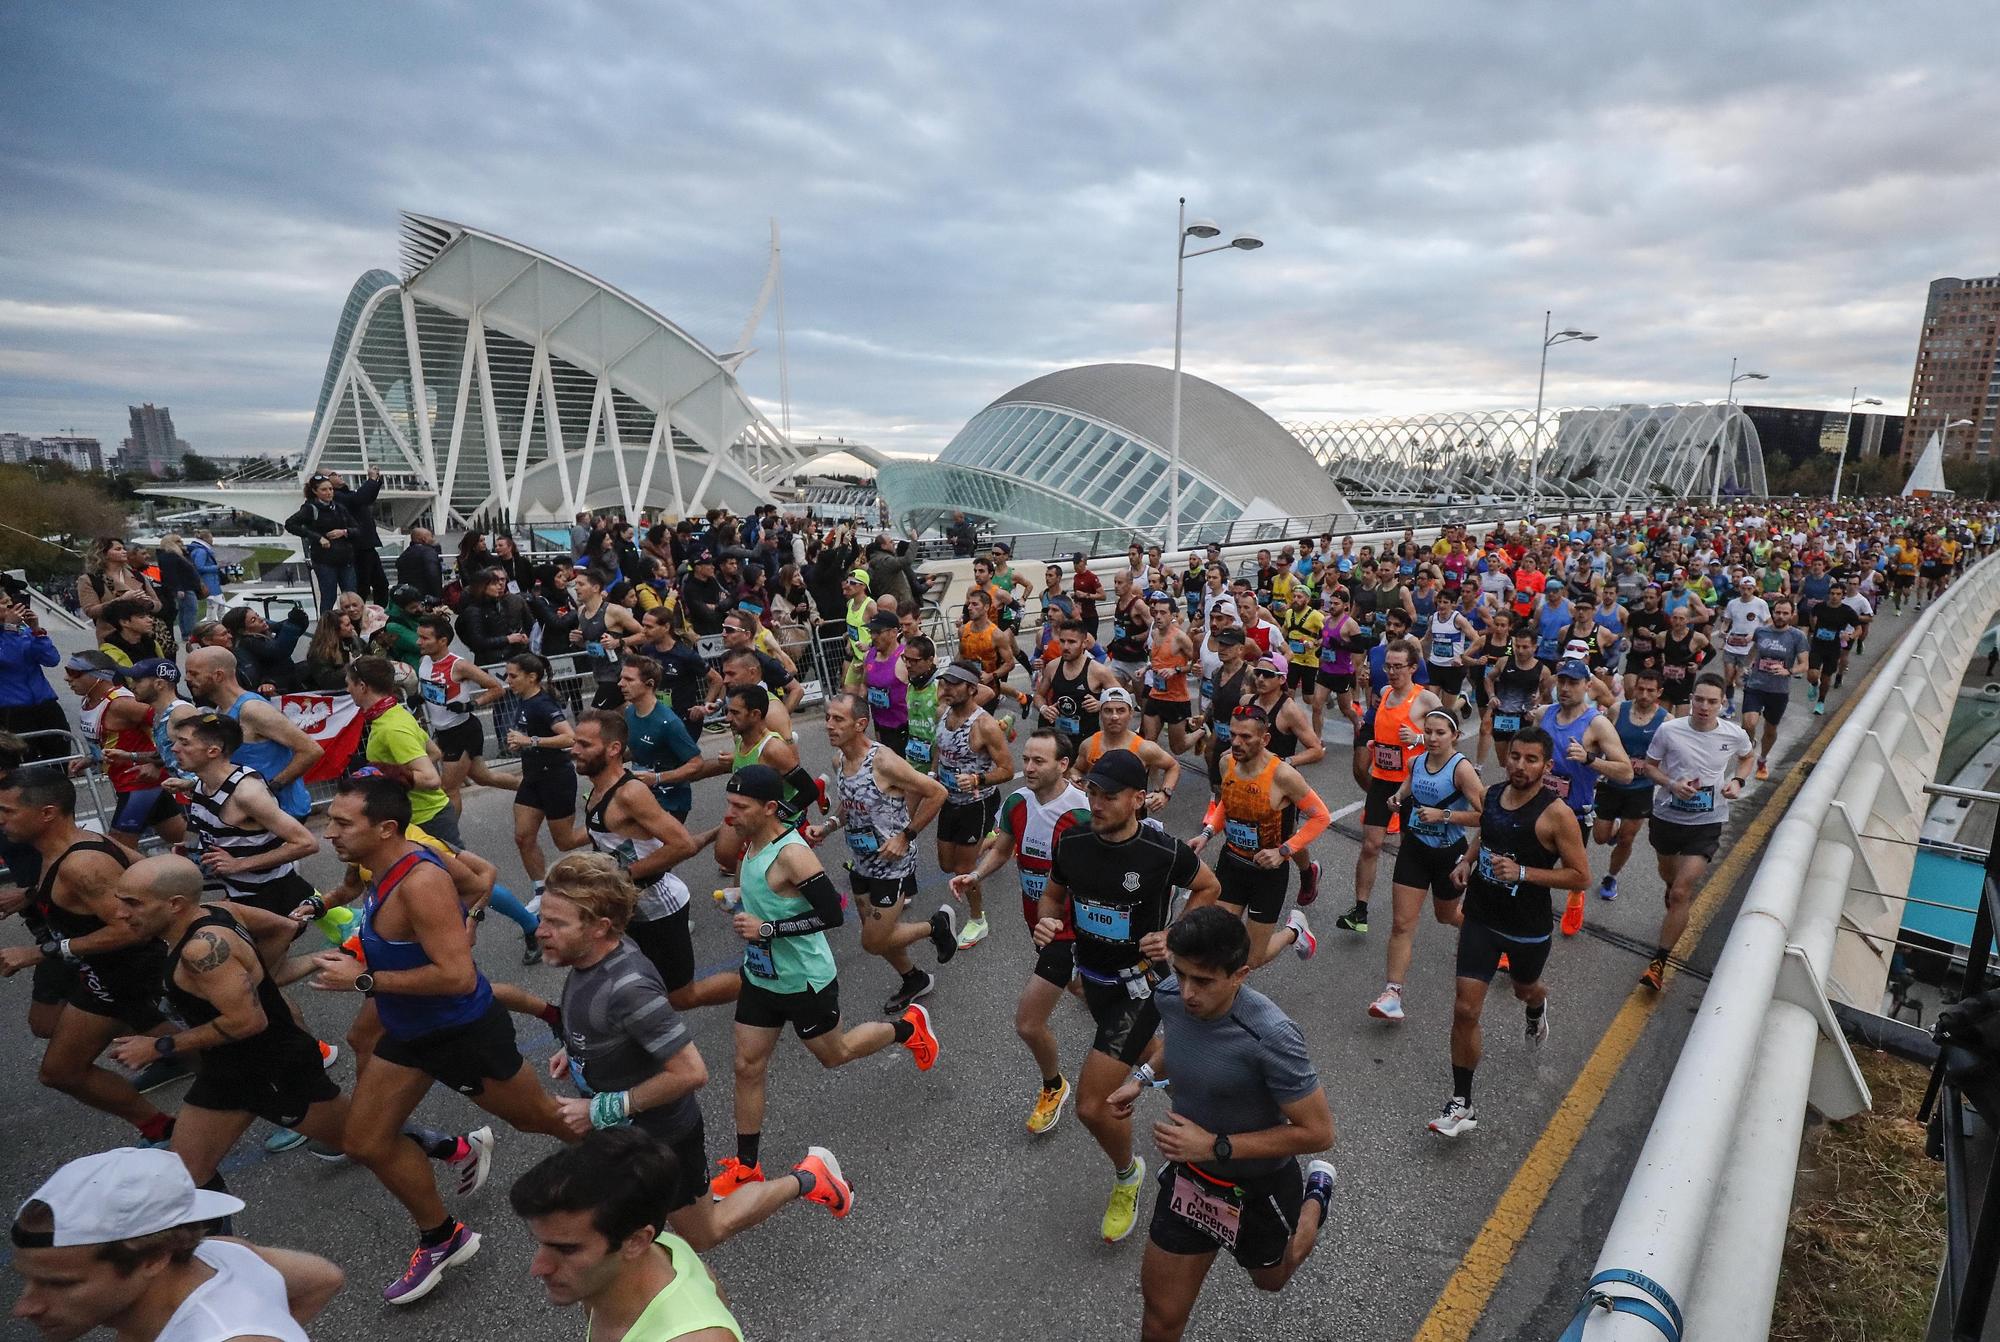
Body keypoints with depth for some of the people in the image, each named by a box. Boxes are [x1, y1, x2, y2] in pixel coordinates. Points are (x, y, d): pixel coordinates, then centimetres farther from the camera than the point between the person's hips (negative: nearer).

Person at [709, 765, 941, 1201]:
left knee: (833, 1054, 15)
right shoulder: (753, 843, -1)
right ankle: (746, 1167, 27)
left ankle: (908, 1027, 38)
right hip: (760, 978, 8)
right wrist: (738, 902, 4)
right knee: (747, 1067, 11)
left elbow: (832, 914, -31)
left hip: (805, 982, -7)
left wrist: (766, 927, -30)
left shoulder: (791, 854, -29)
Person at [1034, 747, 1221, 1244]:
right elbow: (1053, 894, 7)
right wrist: (1047, 921, -14)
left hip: (1140, 983, -5)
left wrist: (1174, 936, -12)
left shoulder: (1164, 851, -23)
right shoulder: (1073, 842, -12)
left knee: (1092, 1107, -9)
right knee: (1136, 1048, 32)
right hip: (1093, 975, 6)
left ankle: (1127, 1175, 22)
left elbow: (1208, 887, -2)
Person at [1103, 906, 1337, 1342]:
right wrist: (1143, 1078, -3)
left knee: (1270, 1278, 31)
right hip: (1189, 1175, 4)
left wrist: (1215, 1145, -29)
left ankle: (1316, 1193, 54)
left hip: (1259, 1187, -3)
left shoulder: (1270, 1036, -36)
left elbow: (1317, 1132, -25)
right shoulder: (1170, 996, -18)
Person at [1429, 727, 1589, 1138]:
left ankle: (1537, 1006, 68)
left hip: (1529, 927, -3)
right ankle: (1461, 1103, 7)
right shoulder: (1492, 795, -3)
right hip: (1481, 918, 3)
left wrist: (1522, 872, -27)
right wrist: (1467, 860, 0)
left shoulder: (1557, 814, -19)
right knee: (1465, 1010, -4)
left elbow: (1580, 876, -16)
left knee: (1524, 989, 28)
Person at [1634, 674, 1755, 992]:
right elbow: (1649, 767, -1)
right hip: (1666, 817, 2)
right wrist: (1672, 784, -20)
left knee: (1679, 894, -12)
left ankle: (1659, 962, 0)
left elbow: (1748, 757, 14)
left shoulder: (1735, 735, -10)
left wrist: (1737, 781, -5)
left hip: (1706, 825, -2)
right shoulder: (1669, 731, -14)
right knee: (1669, 876, 26)